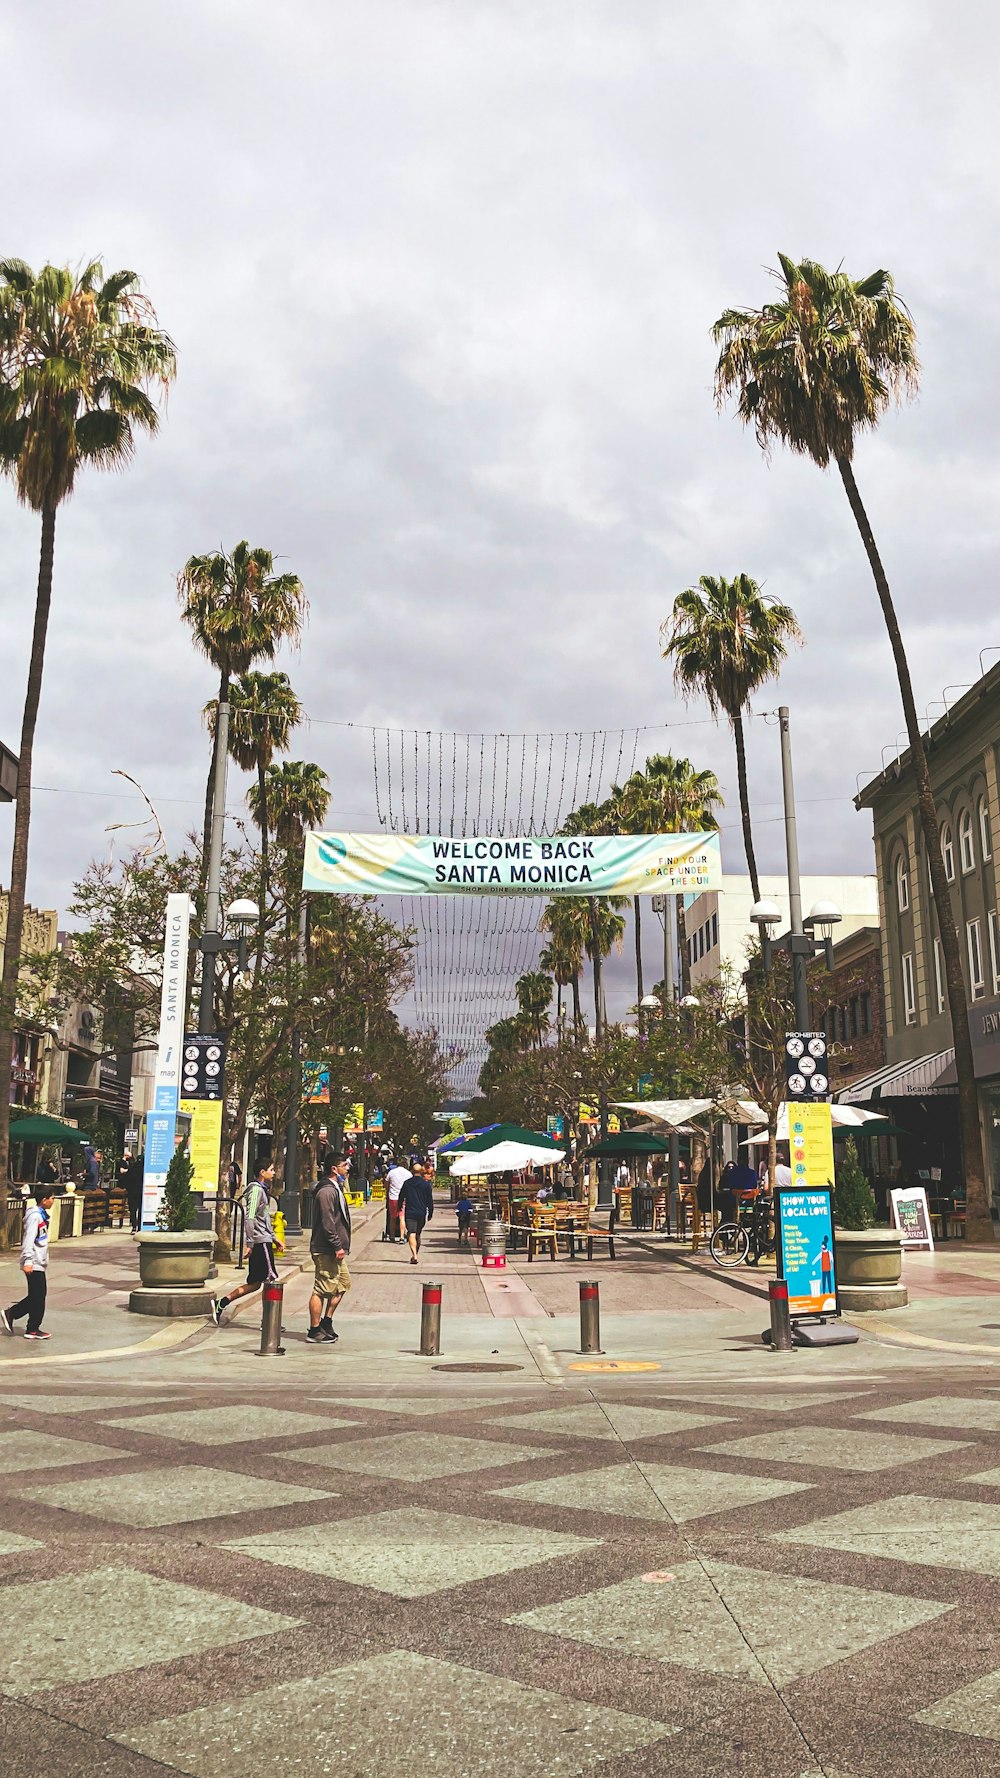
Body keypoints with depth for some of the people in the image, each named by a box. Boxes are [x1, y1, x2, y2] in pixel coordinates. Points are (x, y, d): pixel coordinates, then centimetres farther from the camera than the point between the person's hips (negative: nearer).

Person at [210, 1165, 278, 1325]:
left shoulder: (263, 1189, 20)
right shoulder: (256, 1189, -12)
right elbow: (250, 1217, -20)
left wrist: (274, 1238, 27)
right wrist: (250, 1243, -22)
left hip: (264, 1240, 10)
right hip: (261, 1241, -10)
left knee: (255, 1283, 9)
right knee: (270, 1280, -6)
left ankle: (220, 1303, 10)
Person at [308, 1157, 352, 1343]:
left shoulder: (335, 1188, 16)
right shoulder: (327, 1191, -18)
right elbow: (327, 1223, -23)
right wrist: (337, 1246, -22)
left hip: (334, 1249, 11)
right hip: (326, 1250, -11)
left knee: (343, 1283, 17)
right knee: (322, 1290, -4)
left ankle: (326, 1323, 25)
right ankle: (314, 1331, 4)